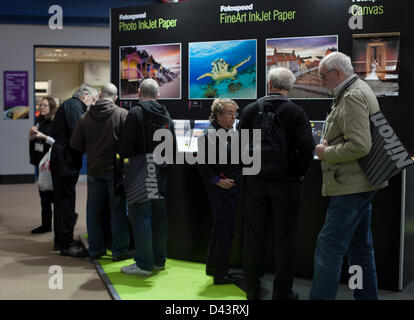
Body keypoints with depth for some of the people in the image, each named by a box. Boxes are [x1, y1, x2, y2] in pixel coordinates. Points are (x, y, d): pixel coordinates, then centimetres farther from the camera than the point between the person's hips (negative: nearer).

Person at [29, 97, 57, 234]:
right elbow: (31, 140, 20)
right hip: (41, 161, 8)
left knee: (50, 193, -5)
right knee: (43, 193, 11)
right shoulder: (40, 122, 12)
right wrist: (32, 133, -1)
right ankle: (46, 224, 19)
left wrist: (43, 136, -21)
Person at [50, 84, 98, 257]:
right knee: (66, 199, -7)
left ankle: (61, 240, 25)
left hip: (62, 158, 11)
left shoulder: (72, 105, 21)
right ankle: (66, 245, -3)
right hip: (66, 158, -11)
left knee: (62, 199, 15)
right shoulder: (74, 105, -9)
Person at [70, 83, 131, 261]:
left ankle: (95, 249, 19)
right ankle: (120, 250, 9)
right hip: (115, 169, -3)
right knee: (118, 211, 5)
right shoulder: (122, 114, -8)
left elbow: (75, 145, 3)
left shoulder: (85, 117, 1)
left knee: (93, 211, 13)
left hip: (94, 170, 3)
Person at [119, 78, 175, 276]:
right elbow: (173, 147, 17)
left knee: (140, 216, -3)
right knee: (159, 215, 12)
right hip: (161, 173, 7)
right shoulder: (166, 116, 13)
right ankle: (159, 260, 21)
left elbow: (126, 145, -13)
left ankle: (144, 264, -3)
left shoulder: (135, 113, -8)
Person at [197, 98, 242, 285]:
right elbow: (202, 164, -16)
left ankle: (212, 267, 30)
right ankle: (220, 274, 2)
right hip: (220, 188, -9)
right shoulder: (210, 134, -12)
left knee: (220, 226, 17)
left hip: (233, 186, 9)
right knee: (224, 227, -6)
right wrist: (218, 181, -18)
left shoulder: (231, 133, 13)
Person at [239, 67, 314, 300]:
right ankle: (282, 292, 13)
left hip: (256, 182, 3)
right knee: (284, 238, 6)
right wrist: (300, 172, -3)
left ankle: (252, 290, 20)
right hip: (286, 183, -2)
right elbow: (307, 147, -18)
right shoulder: (296, 112, -9)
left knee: (254, 236, 11)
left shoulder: (251, 110, 0)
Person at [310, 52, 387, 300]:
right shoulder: (360, 90, 17)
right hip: (361, 184, 11)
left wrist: (326, 153, -13)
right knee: (361, 247, 17)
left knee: (329, 248, -7)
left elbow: (360, 147, -26)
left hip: (351, 186, -11)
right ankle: (367, 295, 27)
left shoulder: (353, 97, -16)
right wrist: (330, 144, 10)